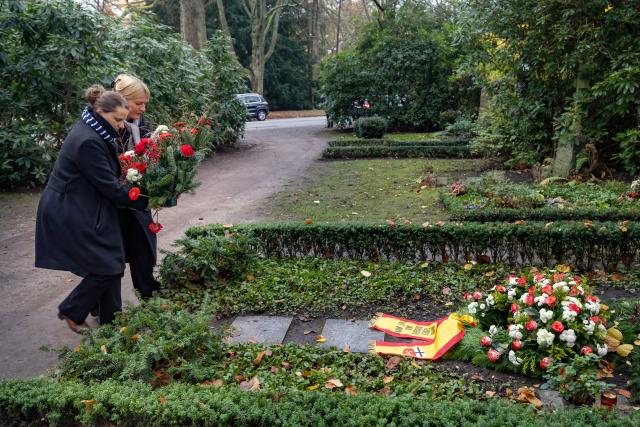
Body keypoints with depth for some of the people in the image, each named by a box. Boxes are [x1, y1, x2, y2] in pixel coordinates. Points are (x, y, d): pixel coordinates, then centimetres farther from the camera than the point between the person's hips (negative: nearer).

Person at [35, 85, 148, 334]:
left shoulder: (94, 133, 7)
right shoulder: (88, 141, -24)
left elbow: (107, 176, 15)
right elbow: (109, 186, -22)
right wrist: (144, 201, -15)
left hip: (86, 209, 10)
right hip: (72, 215, -10)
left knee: (114, 263, 10)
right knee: (107, 266, -4)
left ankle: (111, 318, 22)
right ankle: (71, 312, 17)